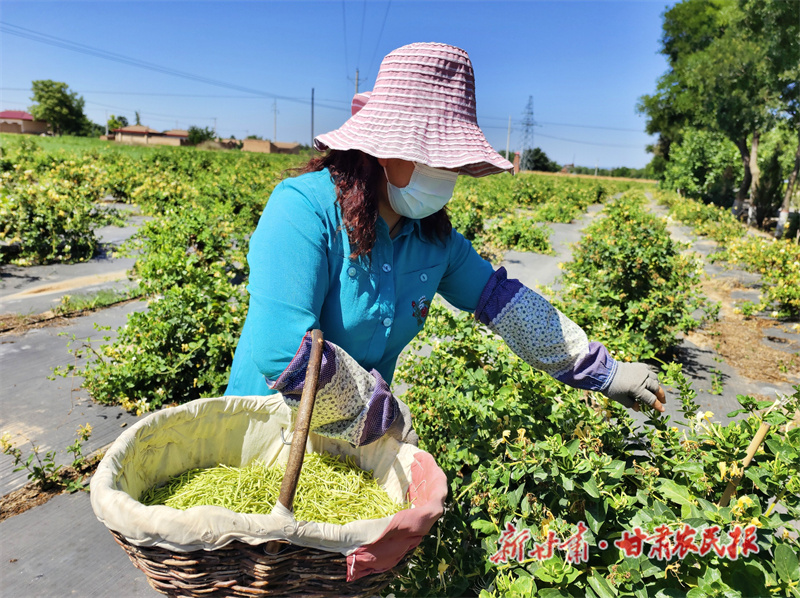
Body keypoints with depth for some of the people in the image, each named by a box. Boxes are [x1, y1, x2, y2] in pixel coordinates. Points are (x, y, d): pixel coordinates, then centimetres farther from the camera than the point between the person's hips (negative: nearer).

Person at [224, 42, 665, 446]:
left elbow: (504, 301, 3)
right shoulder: (303, 208, -25)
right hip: (269, 430, -4)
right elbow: (284, 354, -33)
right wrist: (390, 421, -23)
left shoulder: (435, 237, -3)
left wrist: (603, 372, 4)